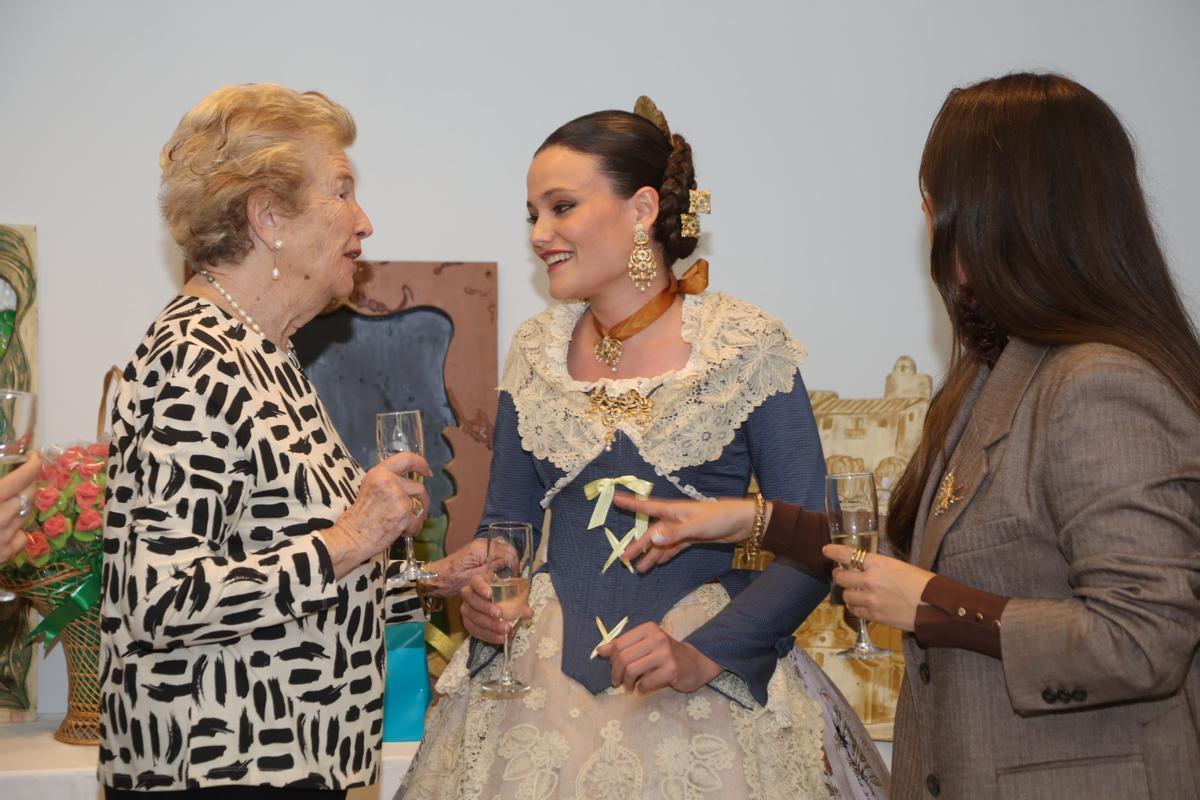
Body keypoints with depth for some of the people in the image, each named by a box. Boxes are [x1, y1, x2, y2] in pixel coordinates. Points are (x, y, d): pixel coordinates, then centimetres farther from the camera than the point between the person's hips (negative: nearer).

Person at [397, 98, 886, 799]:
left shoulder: (748, 346, -8)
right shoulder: (536, 352, 5)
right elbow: (506, 521, 12)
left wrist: (702, 655, -20)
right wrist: (482, 594, -8)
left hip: (710, 685, -3)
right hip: (544, 685, 4)